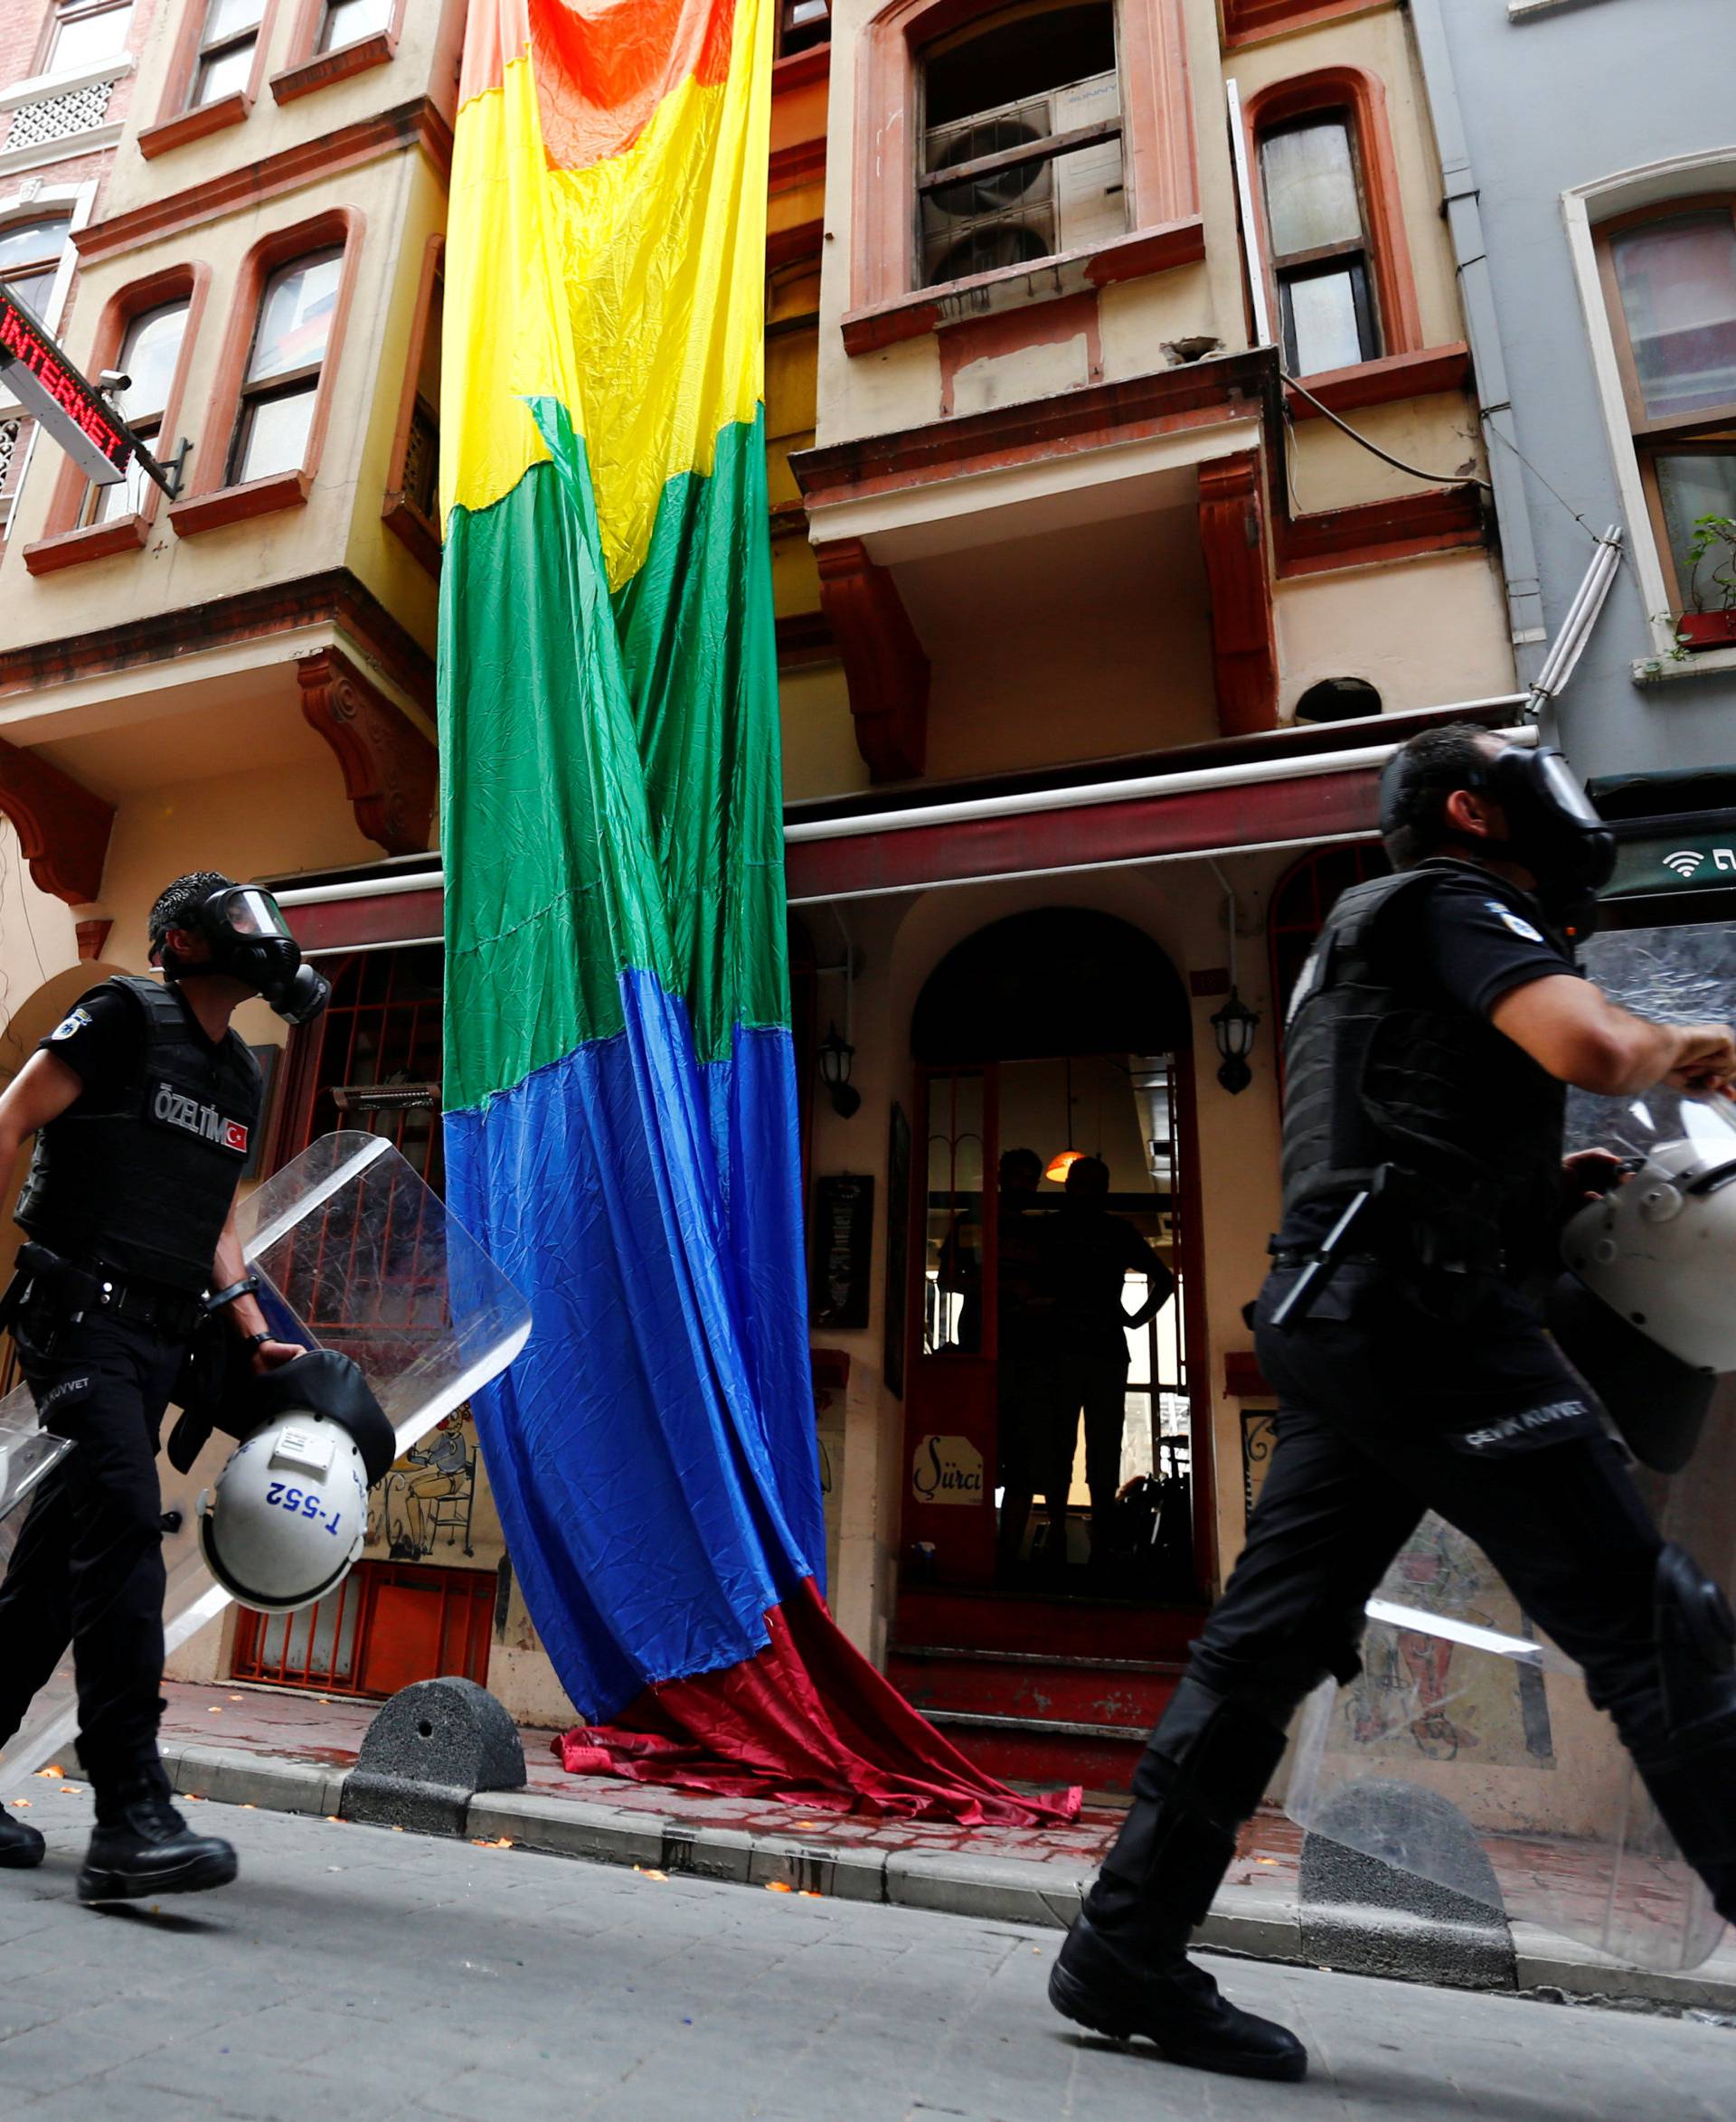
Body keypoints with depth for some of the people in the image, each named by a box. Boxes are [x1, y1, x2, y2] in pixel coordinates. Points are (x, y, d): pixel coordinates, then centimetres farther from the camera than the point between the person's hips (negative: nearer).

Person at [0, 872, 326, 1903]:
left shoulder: (241, 1078, 18)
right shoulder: (124, 1016, -2)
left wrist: (256, 1335, 11)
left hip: (161, 1333, 7)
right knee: (124, 1525, -17)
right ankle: (131, 1815, -17)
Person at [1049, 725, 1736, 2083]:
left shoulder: (1373, 938, 31)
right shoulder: (1448, 904, 1)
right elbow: (1593, 1048, -18)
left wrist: (1543, 1182, 23)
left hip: (1335, 1321, 10)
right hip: (1421, 1310, -10)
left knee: (1268, 1640, 8)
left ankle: (1129, 1949, 14)